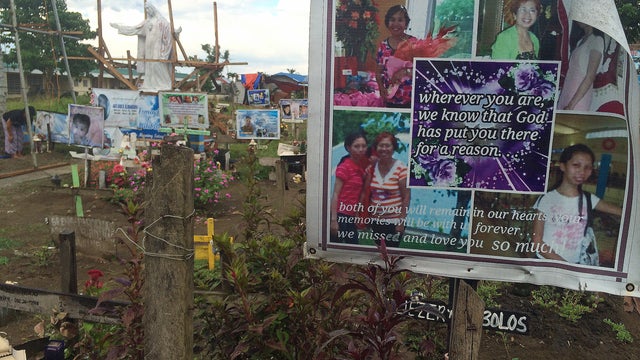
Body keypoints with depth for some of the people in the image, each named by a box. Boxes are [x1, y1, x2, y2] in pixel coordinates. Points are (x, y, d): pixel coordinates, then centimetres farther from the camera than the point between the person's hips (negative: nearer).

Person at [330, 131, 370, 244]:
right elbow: (335, 194, -14)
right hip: (341, 215, -7)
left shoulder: (364, 164, 8)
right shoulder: (344, 167, -11)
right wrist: (334, 219, -20)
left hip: (353, 215, 7)